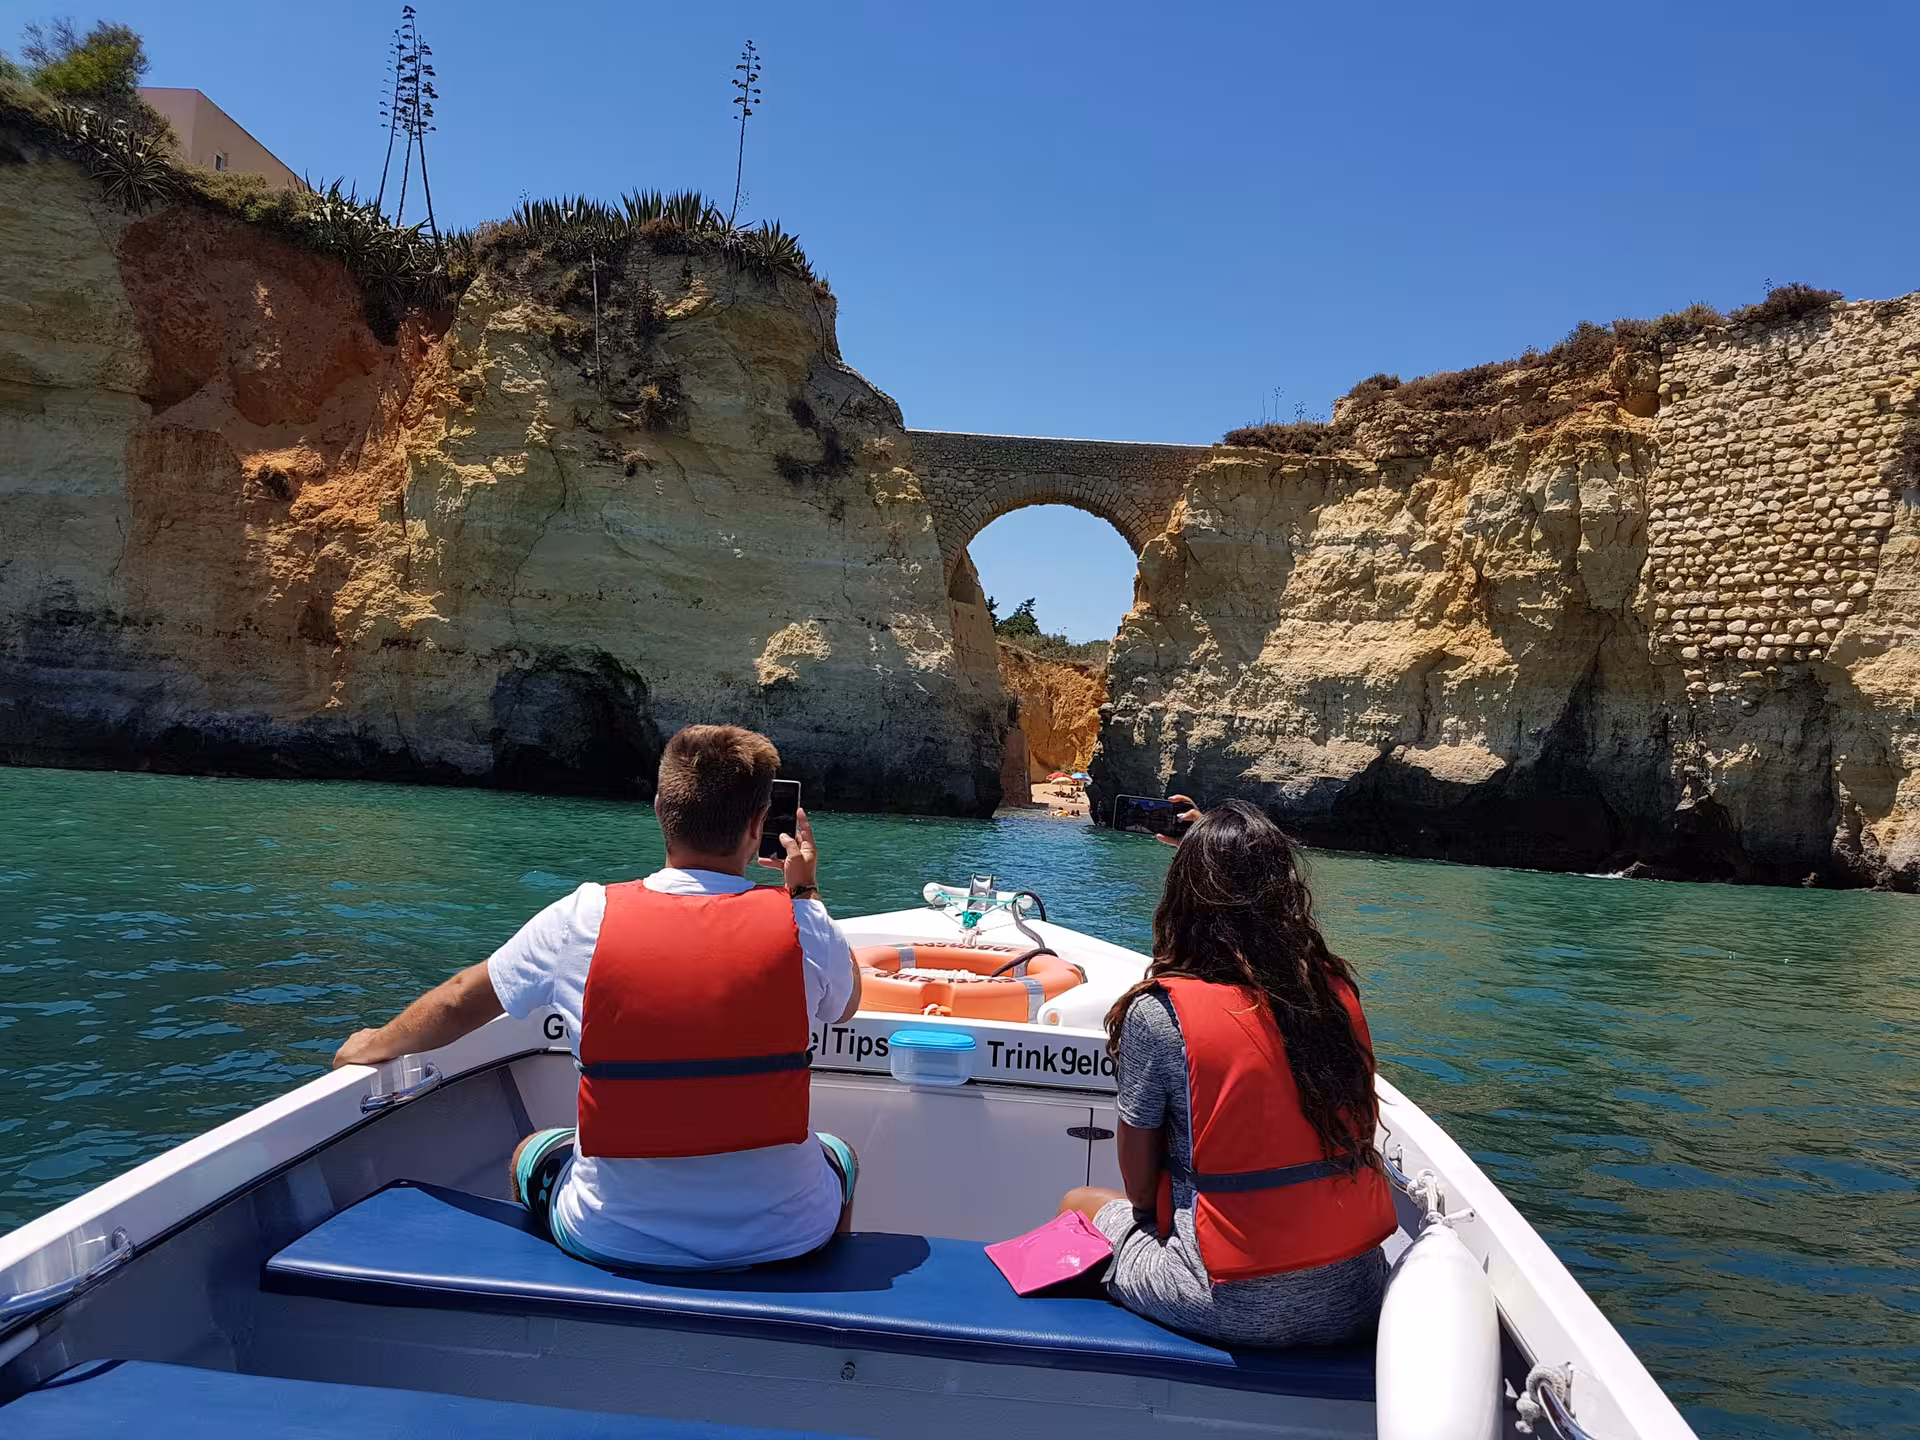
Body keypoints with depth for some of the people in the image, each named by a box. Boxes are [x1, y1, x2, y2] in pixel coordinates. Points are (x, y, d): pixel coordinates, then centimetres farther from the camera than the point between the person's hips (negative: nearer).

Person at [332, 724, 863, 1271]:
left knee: (531, 1156, 34)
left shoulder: (585, 920, -10)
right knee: (839, 1157, 34)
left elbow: (460, 1004, 5)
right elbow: (846, 1005, 10)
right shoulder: (801, 924, -13)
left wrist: (373, 1046, 24)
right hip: (784, 1235, 0)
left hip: (616, 1240, 1)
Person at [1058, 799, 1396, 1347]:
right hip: (1354, 1298, 5)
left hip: (1233, 1305, -5)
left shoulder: (1158, 1011, -16)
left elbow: (1140, 1186, -8)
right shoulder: (1338, 989, -3)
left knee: (1078, 1204, 20)